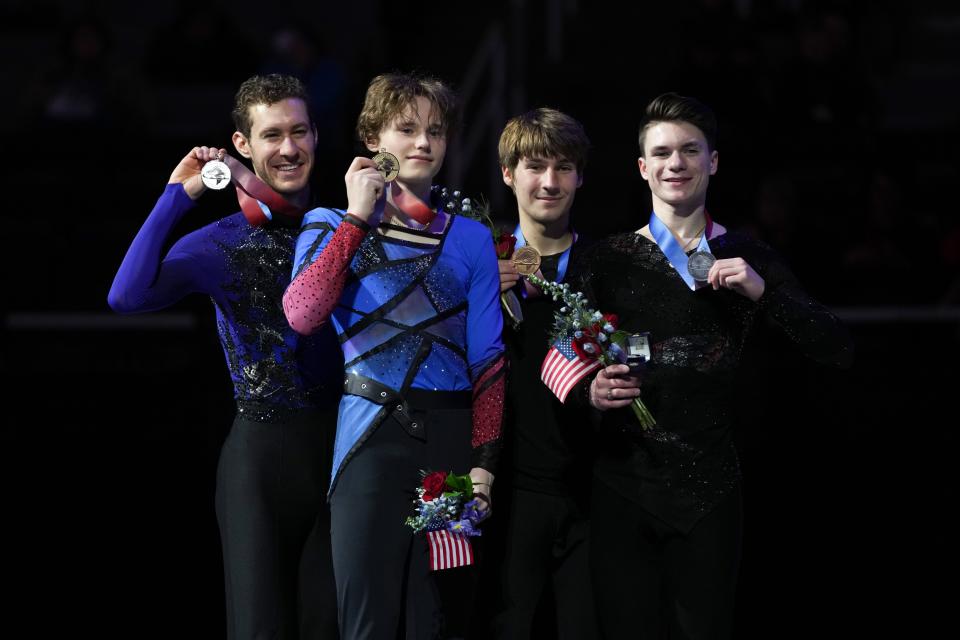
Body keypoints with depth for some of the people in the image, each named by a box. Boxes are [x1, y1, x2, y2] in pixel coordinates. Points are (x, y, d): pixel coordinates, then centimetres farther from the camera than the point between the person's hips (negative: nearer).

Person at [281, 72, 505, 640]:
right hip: (372, 438, -2)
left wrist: (484, 462, -5)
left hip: (451, 439, 2)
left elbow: (488, 359, 6)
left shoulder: (470, 238, 10)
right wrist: (358, 218, -8)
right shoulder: (334, 225, 6)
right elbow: (302, 315, -13)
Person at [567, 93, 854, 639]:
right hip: (624, 482, 0)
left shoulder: (749, 261, 5)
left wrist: (764, 292, -15)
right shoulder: (607, 261, 3)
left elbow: (838, 351, -1)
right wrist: (590, 391, -17)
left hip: (710, 489, 0)